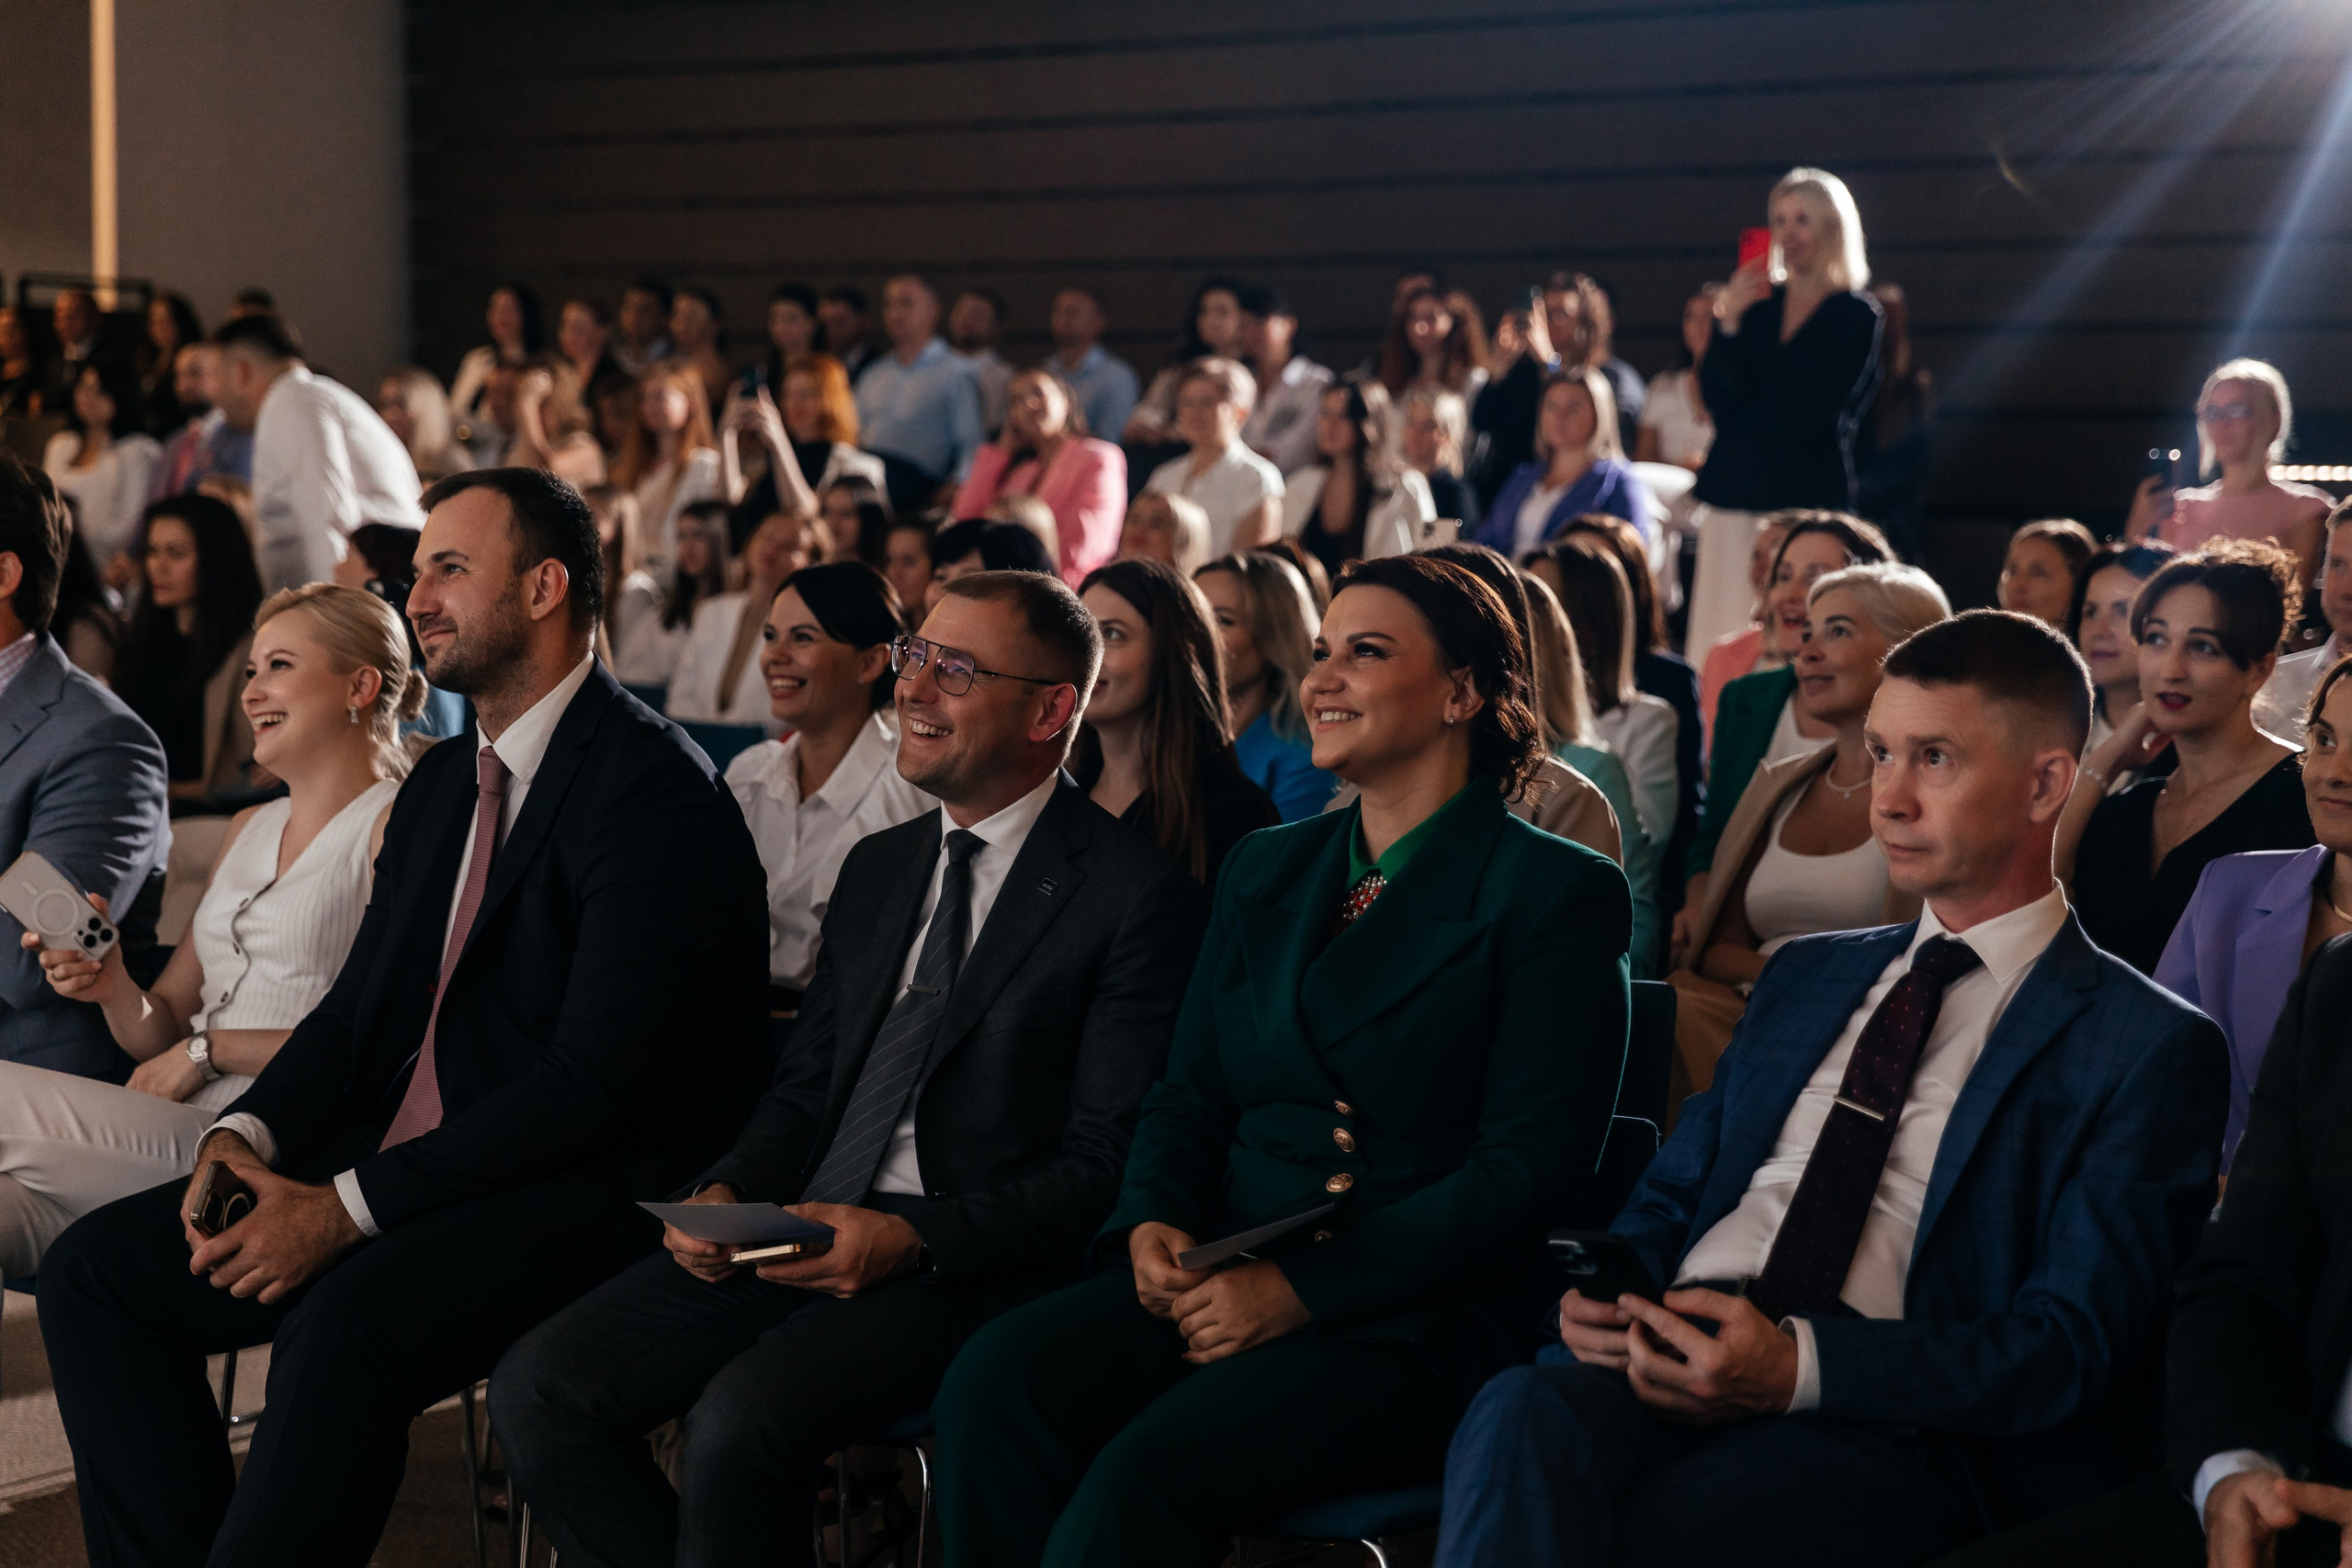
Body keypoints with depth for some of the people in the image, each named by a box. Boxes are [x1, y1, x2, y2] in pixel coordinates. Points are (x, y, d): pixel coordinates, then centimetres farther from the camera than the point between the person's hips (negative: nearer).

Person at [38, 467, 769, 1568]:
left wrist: (348, 1208, -20)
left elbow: (595, 1078, -20)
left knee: (344, 1324, -35)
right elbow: (360, 1008, 17)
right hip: (395, 1174, 9)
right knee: (95, 1267, -3)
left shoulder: (656, 793, -13)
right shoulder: (440, 785, 17)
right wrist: (246, 1135, -5)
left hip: (585, 1191, -9)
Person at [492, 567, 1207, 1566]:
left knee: (741, 1418, -31)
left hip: (970, 1262, -7)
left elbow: (1107, 1165, -10)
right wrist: (728, 1192, 0)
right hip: (799, 1234, 7)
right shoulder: (879, 868, 19)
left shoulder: (1136, 894, -5)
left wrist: (915, 1240, -21)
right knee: (542, 1389, -12)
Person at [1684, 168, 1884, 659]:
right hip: (1735, 496, 4)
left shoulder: (1856, 315, 1)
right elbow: (1718, 399, 4)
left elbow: (1808, 412, -6)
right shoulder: (1758, 301, 14)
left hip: (1808, 495, -4)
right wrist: (1728, 322, -8)